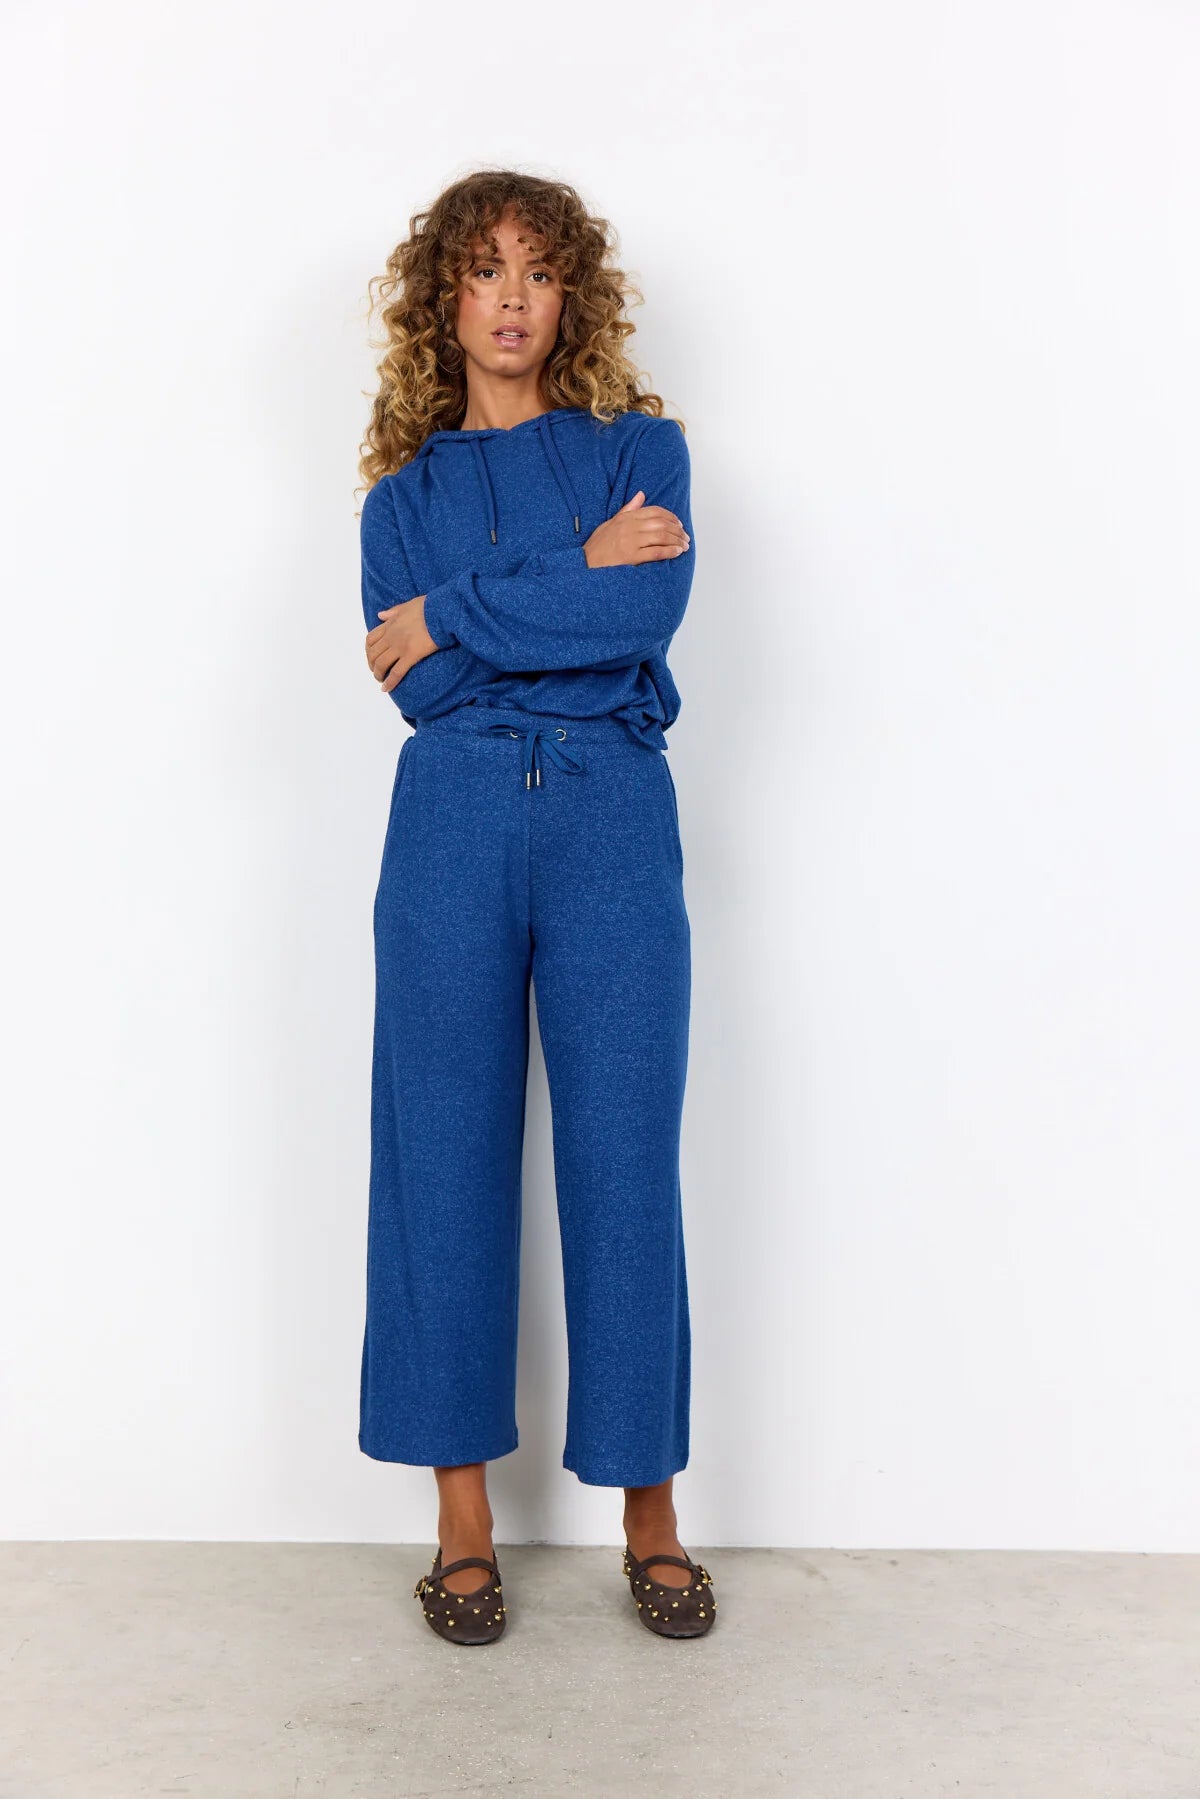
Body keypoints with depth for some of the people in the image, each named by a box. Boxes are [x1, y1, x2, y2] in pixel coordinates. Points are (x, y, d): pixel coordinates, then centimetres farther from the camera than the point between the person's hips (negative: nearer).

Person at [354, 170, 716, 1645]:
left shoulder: (640, 447, 11)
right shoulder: (404, 491, 14)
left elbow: (651, 608, -10)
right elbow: (412, 683, -3)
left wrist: (458, 614, -6)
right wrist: (575, 576, -6)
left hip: (612, 818, -1)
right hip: (452, 820, 2)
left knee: (624, 1163, 0)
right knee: (446, 1160, 3)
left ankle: (649, 1510, 15)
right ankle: (463, 1522, 16)